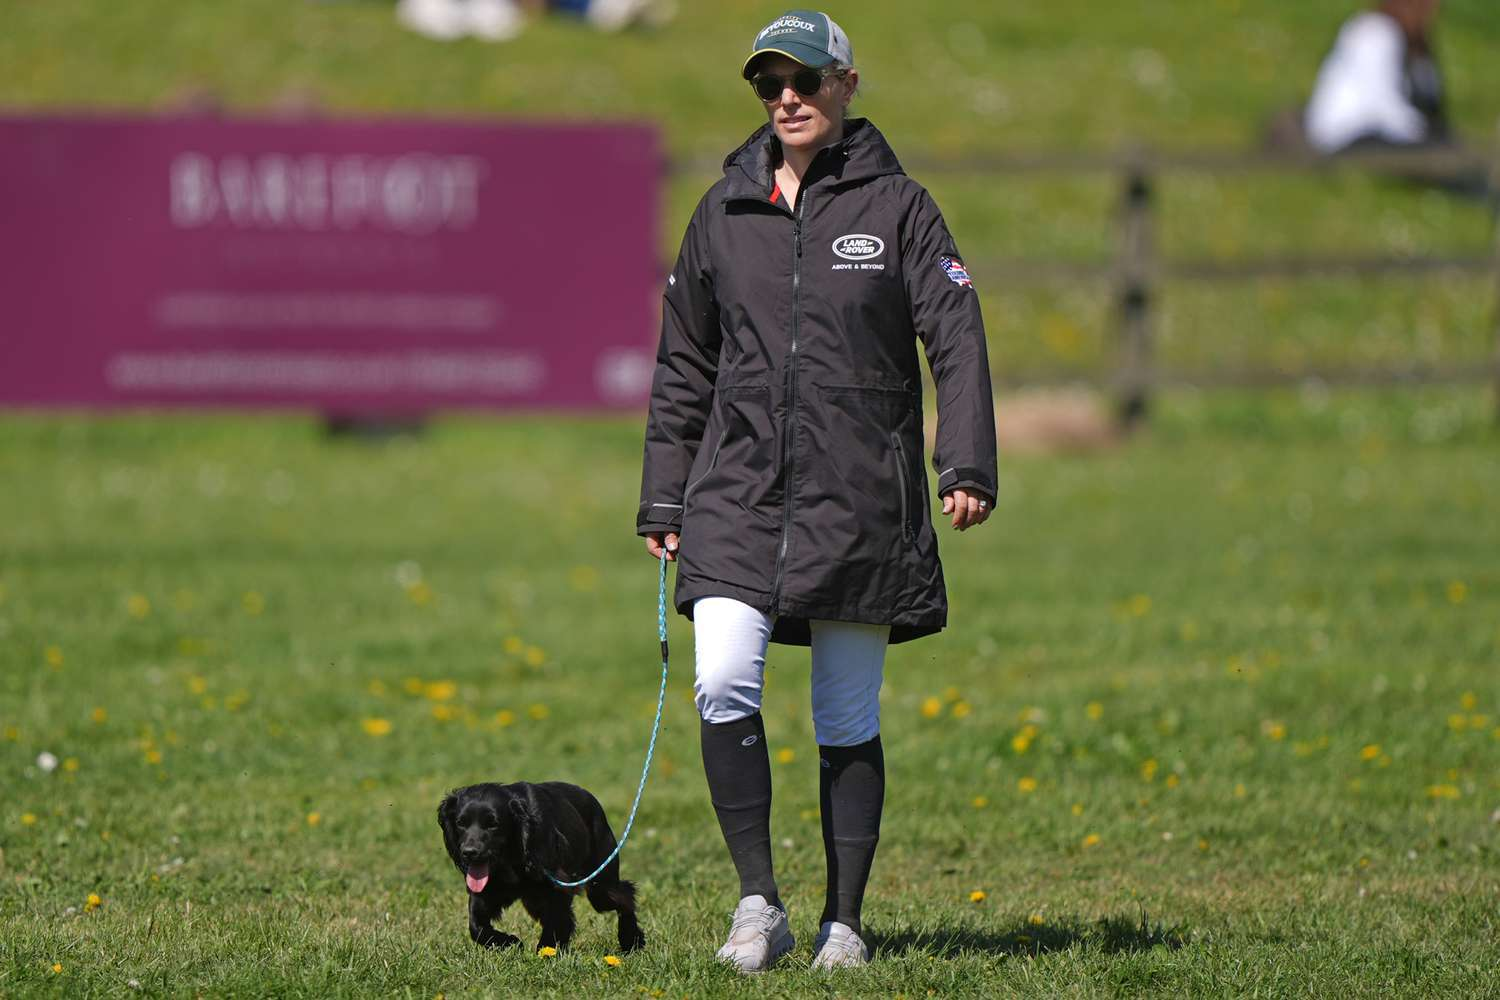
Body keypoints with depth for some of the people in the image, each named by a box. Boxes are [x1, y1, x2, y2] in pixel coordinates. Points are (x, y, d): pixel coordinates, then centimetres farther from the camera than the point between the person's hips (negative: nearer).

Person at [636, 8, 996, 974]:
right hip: (739, 494, 2)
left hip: (860, 500, -2)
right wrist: (664, 502, 13)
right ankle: (759, 901, -7)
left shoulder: (897, 206, 2)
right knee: (724, 686, -16)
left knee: (849, 722, 3)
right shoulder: (724, 212, 10)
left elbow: (958, 340, -4)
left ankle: (844, 920, 13)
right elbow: (684, 368, 17)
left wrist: (968, 464, -17)